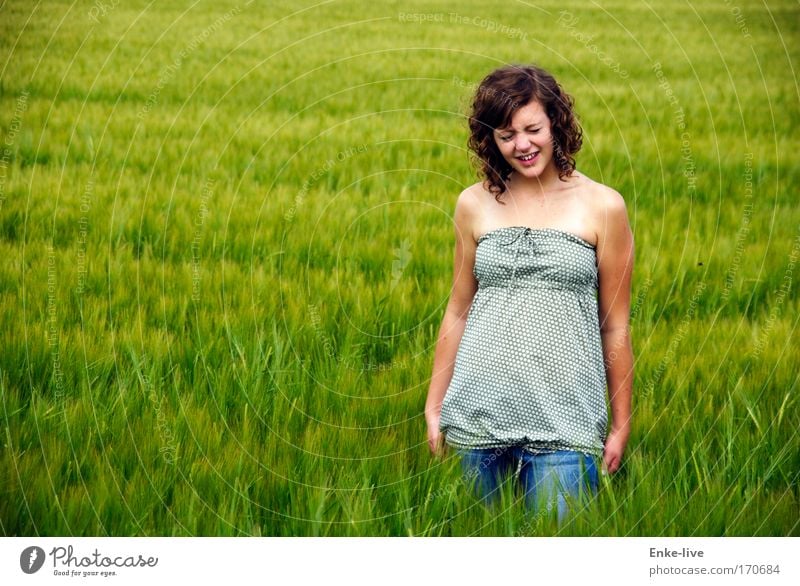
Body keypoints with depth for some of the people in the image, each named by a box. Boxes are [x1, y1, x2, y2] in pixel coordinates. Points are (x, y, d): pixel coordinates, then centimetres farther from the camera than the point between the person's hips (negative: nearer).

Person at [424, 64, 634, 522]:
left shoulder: (602, 206, -1)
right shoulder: (475, 204, 7)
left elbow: (616, 326, 3)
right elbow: (458, 312, 13)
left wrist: (621, 426, 5)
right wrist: (434, 406, 12)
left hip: (563, 421, -2)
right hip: (480, 412, 2)